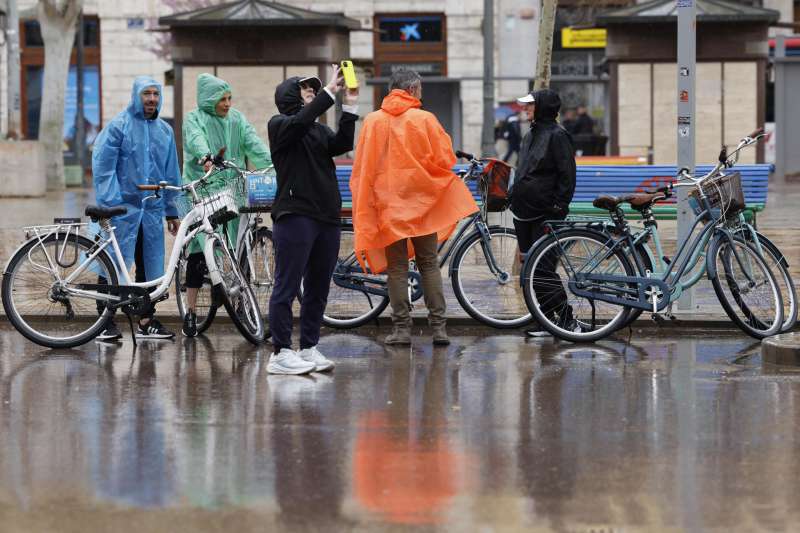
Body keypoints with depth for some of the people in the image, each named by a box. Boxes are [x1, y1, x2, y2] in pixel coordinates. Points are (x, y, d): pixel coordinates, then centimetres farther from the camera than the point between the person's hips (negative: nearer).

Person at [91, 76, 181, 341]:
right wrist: (108, 205, -15)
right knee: (113, 266, -4)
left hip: (152, 210, 5)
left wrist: (171, 211, 17)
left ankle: (146, 321, 16)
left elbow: (171, 174, 19)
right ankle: (106, 322, 1)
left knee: (150, 266, 8)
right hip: (122, 209, -5)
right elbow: (102, 167, -8)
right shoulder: (118, 126, -4)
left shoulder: (165, 131, 13)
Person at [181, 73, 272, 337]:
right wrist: (205, 157, -42)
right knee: (199, 250, -8)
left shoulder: (237, 119, 14)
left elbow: (253, 143, 1)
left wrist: (274, 164, -16)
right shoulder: (195, 119, 2)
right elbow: (196, 140, -19)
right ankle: (191, 310, -3)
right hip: (201, 191, -4)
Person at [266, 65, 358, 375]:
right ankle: (281, 353, -8)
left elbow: (343, 144, 0)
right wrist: (329, 92, -21)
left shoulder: (320, 131, 20)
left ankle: (309, 349, 16)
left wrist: (350, 106, -8)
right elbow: (302, 119, -21)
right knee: (287, 286, -8)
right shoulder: (280, 125, 1)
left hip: (327, 218, 7)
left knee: (318, 289, 9)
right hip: (295, 216, -7)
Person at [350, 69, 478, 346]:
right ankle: (438, 326, 4)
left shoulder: (373, 121, -1)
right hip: (422, 201, 0)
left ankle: (402, 328, 3)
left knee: (396, 267, 5)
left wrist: (364, 215, 9)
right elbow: (445, 160, -6)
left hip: (387, 203, 0)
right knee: (429, 264, 9)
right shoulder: (425, 119, -6)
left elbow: (362, 170, 1)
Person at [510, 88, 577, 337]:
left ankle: (566, 316, -6)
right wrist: (513, 197, 21)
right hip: (524, 212, 9)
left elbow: (567, 175, -13)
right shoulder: (531, 135, 17)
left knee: (543, 268, -11)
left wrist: (560, 207, -17)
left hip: (545, 214, -9)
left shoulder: (557, 135, -10)